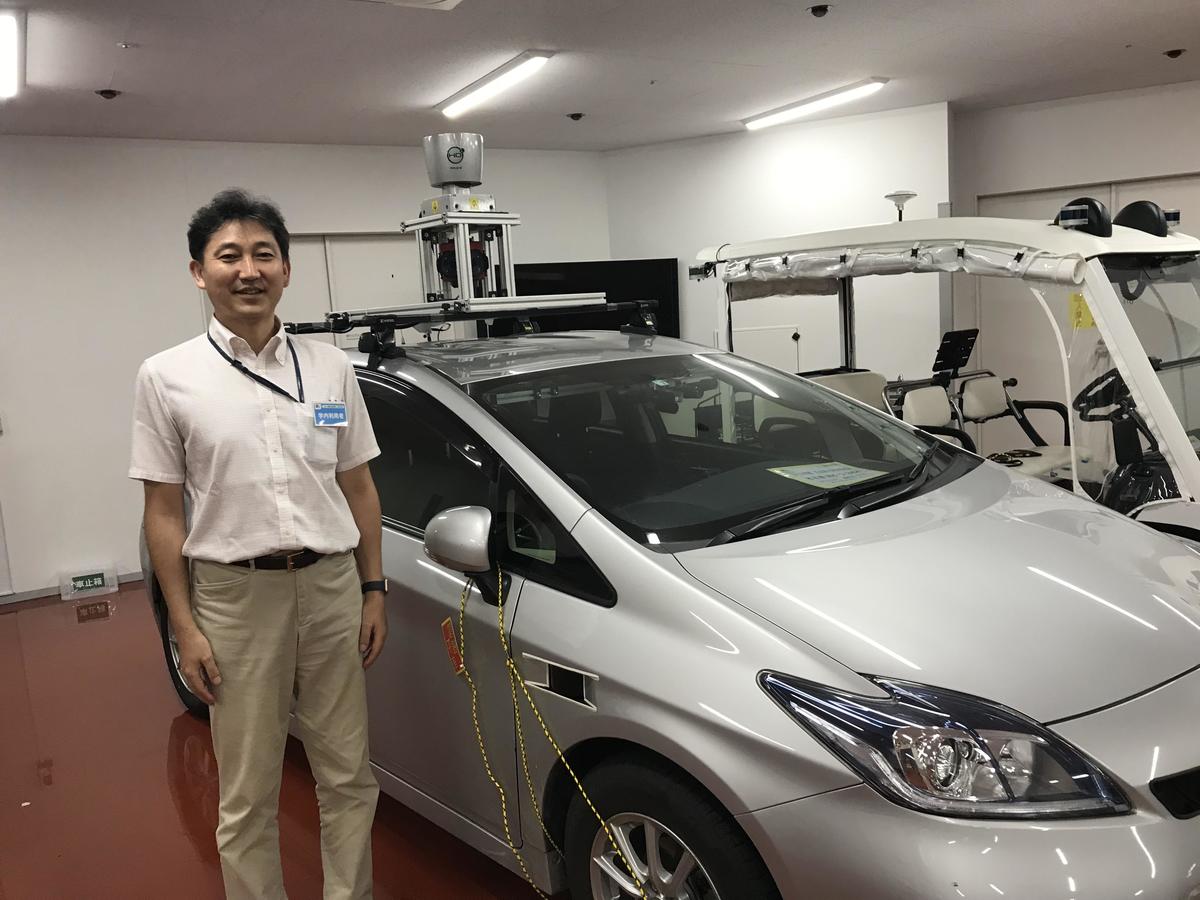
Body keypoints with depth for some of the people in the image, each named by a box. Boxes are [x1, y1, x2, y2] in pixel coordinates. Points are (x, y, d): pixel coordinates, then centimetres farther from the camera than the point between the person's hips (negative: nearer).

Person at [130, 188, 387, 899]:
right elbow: (164, 513, -1)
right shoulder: (168, 376, -2)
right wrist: (184, 629, -5)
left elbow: (358, 488, 9)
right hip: (235, 597, -2)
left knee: (349, 777, 13)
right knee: (249, 798, 9)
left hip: (333, 588, 3)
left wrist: (374, 591, 4)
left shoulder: (330, 367, 5)